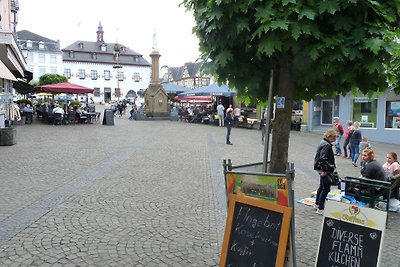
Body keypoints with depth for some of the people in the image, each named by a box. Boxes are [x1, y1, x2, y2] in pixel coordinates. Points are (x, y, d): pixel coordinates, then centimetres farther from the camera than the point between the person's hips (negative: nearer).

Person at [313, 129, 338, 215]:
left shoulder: (323, 143, 11)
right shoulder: (326, 145, -20)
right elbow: (323, 158, -27)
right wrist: (324, 170, -26)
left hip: (322, 169, 11)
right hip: (325, 170, -11)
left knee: (322, 187, 22)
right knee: (326, 189, -5)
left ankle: (317, 204, 37)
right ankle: (320, 209, 0)